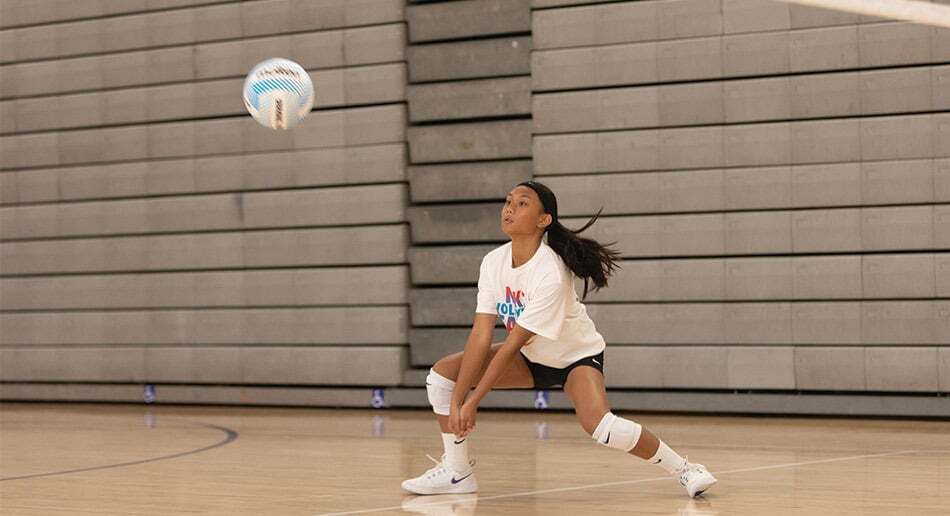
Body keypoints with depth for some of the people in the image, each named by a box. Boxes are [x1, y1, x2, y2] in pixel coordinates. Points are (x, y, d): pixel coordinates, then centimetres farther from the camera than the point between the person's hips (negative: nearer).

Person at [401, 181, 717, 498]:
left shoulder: (551, 274, -32)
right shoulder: (493, 262, -14)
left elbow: (513, 344, -29)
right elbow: (480, 336, -17)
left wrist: (473, 401, -27)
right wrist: (456, 401, -23)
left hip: (577, 356, -7)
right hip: (530, 358, 7)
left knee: (600, 425, -33)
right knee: (442, 373, -7)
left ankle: (685, 471, -15)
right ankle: (457, 472, 1)